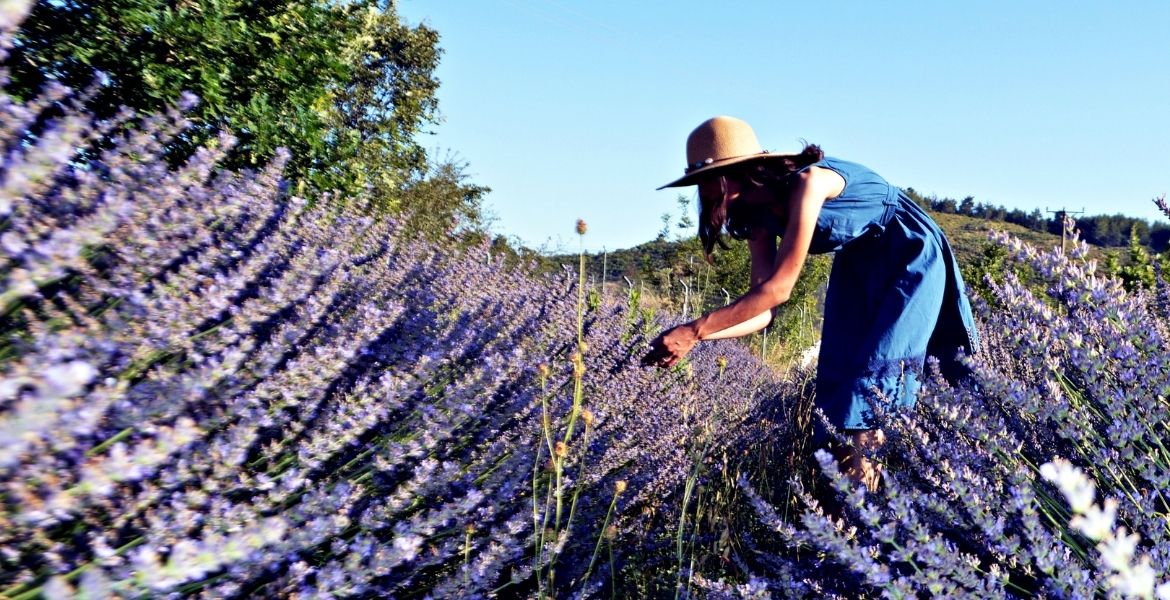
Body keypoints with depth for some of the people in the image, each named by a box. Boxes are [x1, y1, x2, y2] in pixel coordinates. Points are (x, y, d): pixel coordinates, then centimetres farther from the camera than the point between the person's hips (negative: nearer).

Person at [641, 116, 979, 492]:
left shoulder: (806, 182, -30)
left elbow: (779, 288, -32)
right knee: (835, 376, -2)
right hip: (858, 265, 8)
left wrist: (694, 329, -31)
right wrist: (693, 338, -23)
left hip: (909, 257, -8)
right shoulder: (762, 217, -6)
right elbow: (763, 309, -10)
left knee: (877, 374, -15)